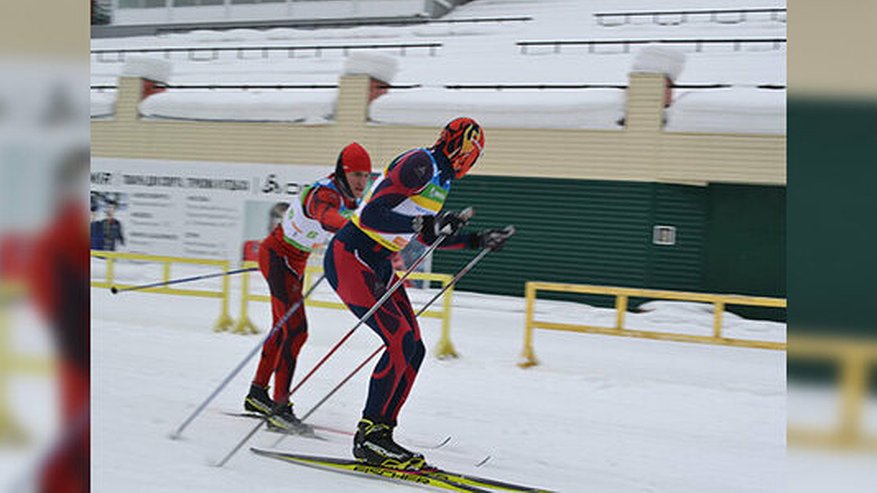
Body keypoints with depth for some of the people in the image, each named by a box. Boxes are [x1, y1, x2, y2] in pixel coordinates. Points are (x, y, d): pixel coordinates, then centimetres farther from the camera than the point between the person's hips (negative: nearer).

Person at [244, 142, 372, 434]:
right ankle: (279, 408, -14)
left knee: (284, 328, 17)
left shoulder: (348, 198, -3)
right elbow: (328, 218, -54)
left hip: (294, 261, 10)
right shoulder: (324, 195, -30)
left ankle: (257, 394, 31)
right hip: (277, 256, -10)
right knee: (296, 330, -17)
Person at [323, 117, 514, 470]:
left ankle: (379, 433, 9)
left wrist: (477, 241, 24)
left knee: (413, 349, 3)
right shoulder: (419, 164, -16)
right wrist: (427, 223, -30)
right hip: (349, 258, -10)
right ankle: (368, 437, -9)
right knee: (401, 341, -18)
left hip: (378, 266, 10)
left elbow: (428, 237, 25)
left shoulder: (440, 179, 13)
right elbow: (371, 214, -24)